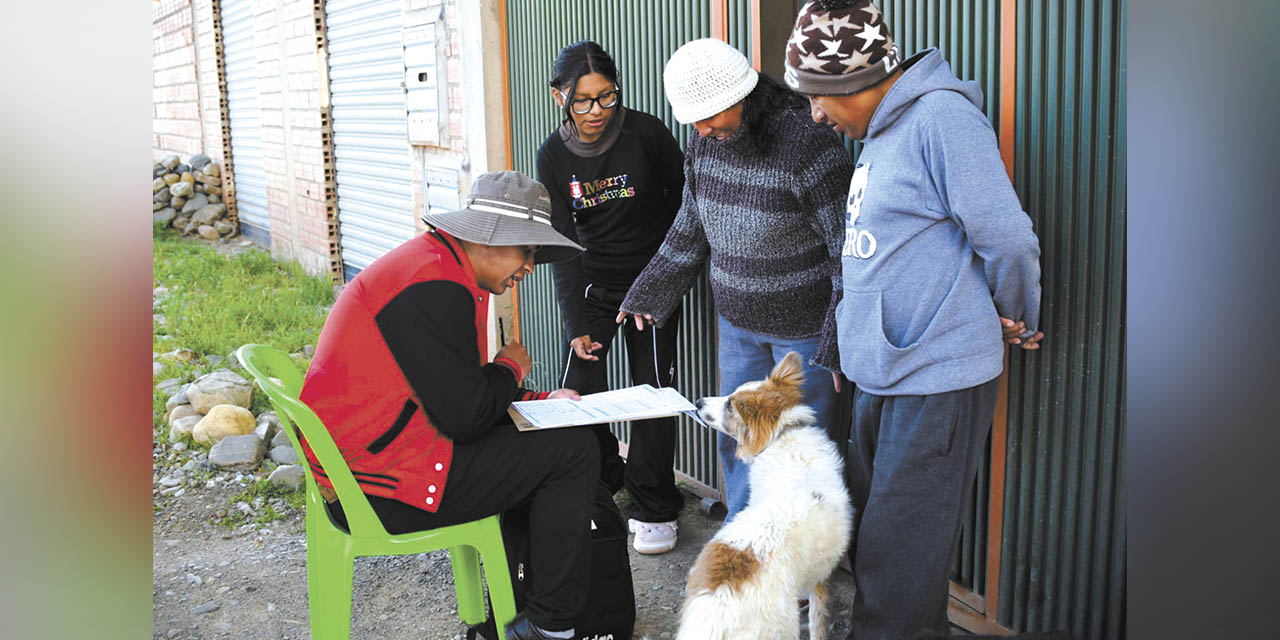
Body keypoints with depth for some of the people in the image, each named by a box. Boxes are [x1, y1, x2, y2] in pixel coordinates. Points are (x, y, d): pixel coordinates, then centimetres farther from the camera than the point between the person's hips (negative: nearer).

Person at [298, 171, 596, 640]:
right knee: (573, 452, -8)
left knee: (532, 443, 23)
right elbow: (466, 416, -22)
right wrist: (510, 368, -3)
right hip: (383, 488, -11)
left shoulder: (430, 262, 14)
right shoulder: (436, 287, -21)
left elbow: (455, 390, 20)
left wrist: (539, 401, 12)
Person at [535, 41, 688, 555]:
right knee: (577, 388, -5)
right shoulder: (553, 156, -7)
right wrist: (577, 324, -12)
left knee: (653, 389, -3)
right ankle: (600, 487, 19)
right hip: (591, 284, 2)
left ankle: (653, 511, 11)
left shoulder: (646, 134, -13)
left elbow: (683, 200, 1)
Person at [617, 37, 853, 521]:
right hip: (738, 322, 7)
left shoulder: (809, 145, -22)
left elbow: (850, 252, -18)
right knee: (736, 443, 15)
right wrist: (647, 295, 17)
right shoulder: (705, 142, -1)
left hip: (804, 326, -7)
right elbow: (691, 228, 14)